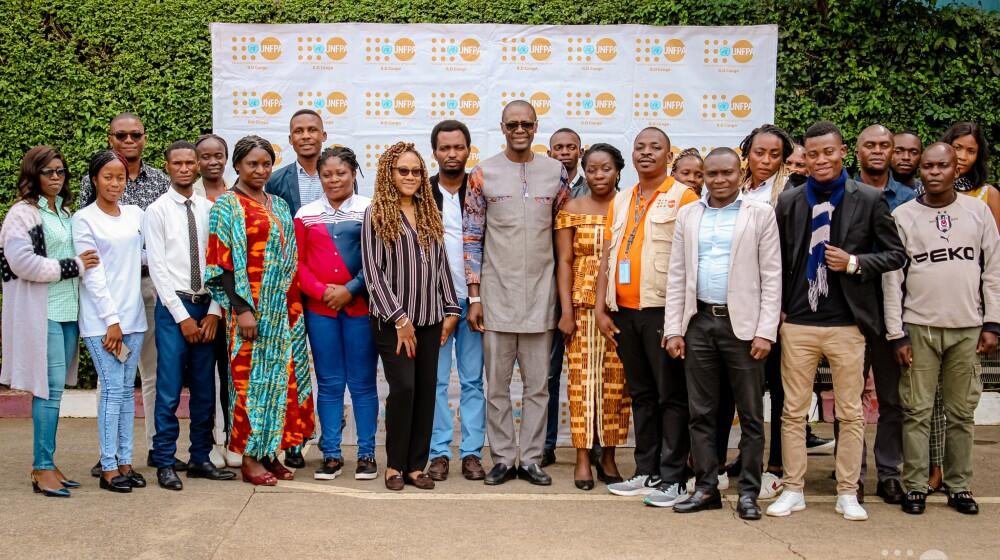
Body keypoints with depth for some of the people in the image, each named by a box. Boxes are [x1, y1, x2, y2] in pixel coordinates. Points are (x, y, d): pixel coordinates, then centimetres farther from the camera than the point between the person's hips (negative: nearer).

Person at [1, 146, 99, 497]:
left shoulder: (65, 213, 17)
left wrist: (82, 264, 8)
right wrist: (73, 266, -12)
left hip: (67, 310, 7)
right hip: (41, 312, -7)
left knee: (54, 389, 9)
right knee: (50, 388, -9)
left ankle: (45, 464, 16)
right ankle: (43, 469, -3)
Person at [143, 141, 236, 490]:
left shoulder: (209, 209, 8)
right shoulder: (157, 211, -1)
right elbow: (158, 268, -6)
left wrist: (214, 311, -3)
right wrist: (182, 316, -10)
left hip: (206, 308, 4)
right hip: (173, 307, -3)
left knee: (205, 390, 8)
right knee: (169, 390, -4)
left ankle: (201, 459, 18)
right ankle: (165, 464, 6)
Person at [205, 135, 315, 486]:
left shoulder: (278, 206, 15)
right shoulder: (227, 206, -4)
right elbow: (222, 263, -11)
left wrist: (294, 307, 10)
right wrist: (241, 309, -17)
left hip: (283, 309, 7)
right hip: (250, 309, -6)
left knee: (282, 376, 8)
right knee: (250, 378, -3)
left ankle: (270, 452, 18)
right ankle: (249, 457, 7)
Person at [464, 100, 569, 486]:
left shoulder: (556, 173, 5)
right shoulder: (483, 174, 1)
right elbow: (472, 237, 2)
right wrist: (474, 296, -3)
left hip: (540, 296, 1)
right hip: (497, 296, -1)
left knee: (538, 385, 7)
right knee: (497, 385, 6)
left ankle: (531, 459, 16)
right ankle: (502, 459, 16)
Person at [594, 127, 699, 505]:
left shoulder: (683, 197, -3)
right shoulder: (621, 201, 16)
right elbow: (607, 257, 15)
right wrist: (601, 309, 8)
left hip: (662, 310, -6)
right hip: (624, 311, 6)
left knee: (671, 396, 0)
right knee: (641, 395, 12)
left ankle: (672, 478, 5)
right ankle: (646, 472, 20)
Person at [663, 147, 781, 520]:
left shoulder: (760, 214, 1)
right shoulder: (688, 215, 11)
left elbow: (771, 277, -2)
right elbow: (676, 275, 9)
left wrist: (765, 331, -10)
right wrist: (673, 329, 2)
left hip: (742, 324, -3)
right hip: (699, 322, 3)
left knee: (751, 415, 3)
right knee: (700, 413, 8)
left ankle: (748, 492, 11)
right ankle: (706, 488, 17)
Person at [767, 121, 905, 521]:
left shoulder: (869, 200, 0)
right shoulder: (788, 202, 5)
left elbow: (895, 254, 2)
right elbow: (776, 259, 9)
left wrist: (855, 263, -13)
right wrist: (777, 309, 2)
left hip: (847, 323, -1)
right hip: (797, 323, 1)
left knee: (850, 413, 7)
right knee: (793, 411, 7)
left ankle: (847, 493, 18)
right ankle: (793, 490, 17)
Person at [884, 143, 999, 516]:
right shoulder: (903, 216, 1)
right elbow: (892, 278, -1)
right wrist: (897, 334, -5)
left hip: (967, 329, 2)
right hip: (919, 328, -1)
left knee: (962, 413, 7)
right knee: (917, 412, 1)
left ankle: (959, 486, 17)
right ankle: (916, 486, 9)